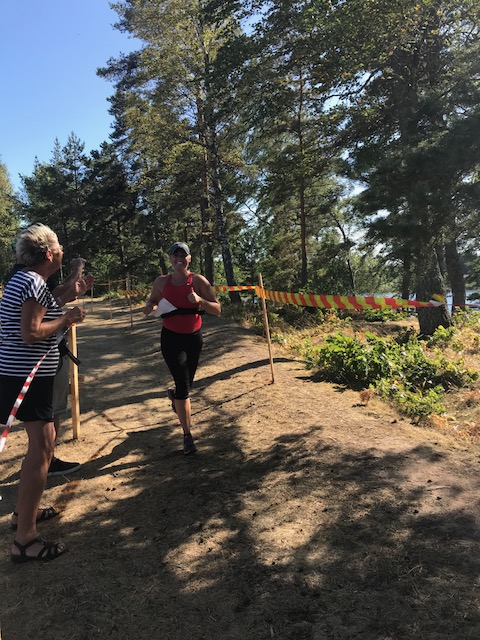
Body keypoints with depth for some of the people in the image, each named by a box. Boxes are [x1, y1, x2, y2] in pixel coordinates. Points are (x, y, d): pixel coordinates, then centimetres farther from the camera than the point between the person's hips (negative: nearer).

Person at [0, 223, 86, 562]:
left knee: (44, 442, 22)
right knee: (41, 449, -7)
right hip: (29, 376, -11)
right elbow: (30, 334, -24)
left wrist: (68, 298, 17)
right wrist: (67, 318, -14)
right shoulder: (35, 283, -18)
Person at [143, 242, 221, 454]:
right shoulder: (162, 282, -2)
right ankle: (187, 435, 2)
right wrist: (149, 307, -6)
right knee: (183, 385, -10)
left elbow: (217, 309, -8)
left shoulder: (198, 281, -8)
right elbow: (152, 300, 18)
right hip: (171, 337, -1)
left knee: (186, 383, 17)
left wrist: (200, 300, -26)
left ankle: (174, 395, 56)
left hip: (193, 337, 1)